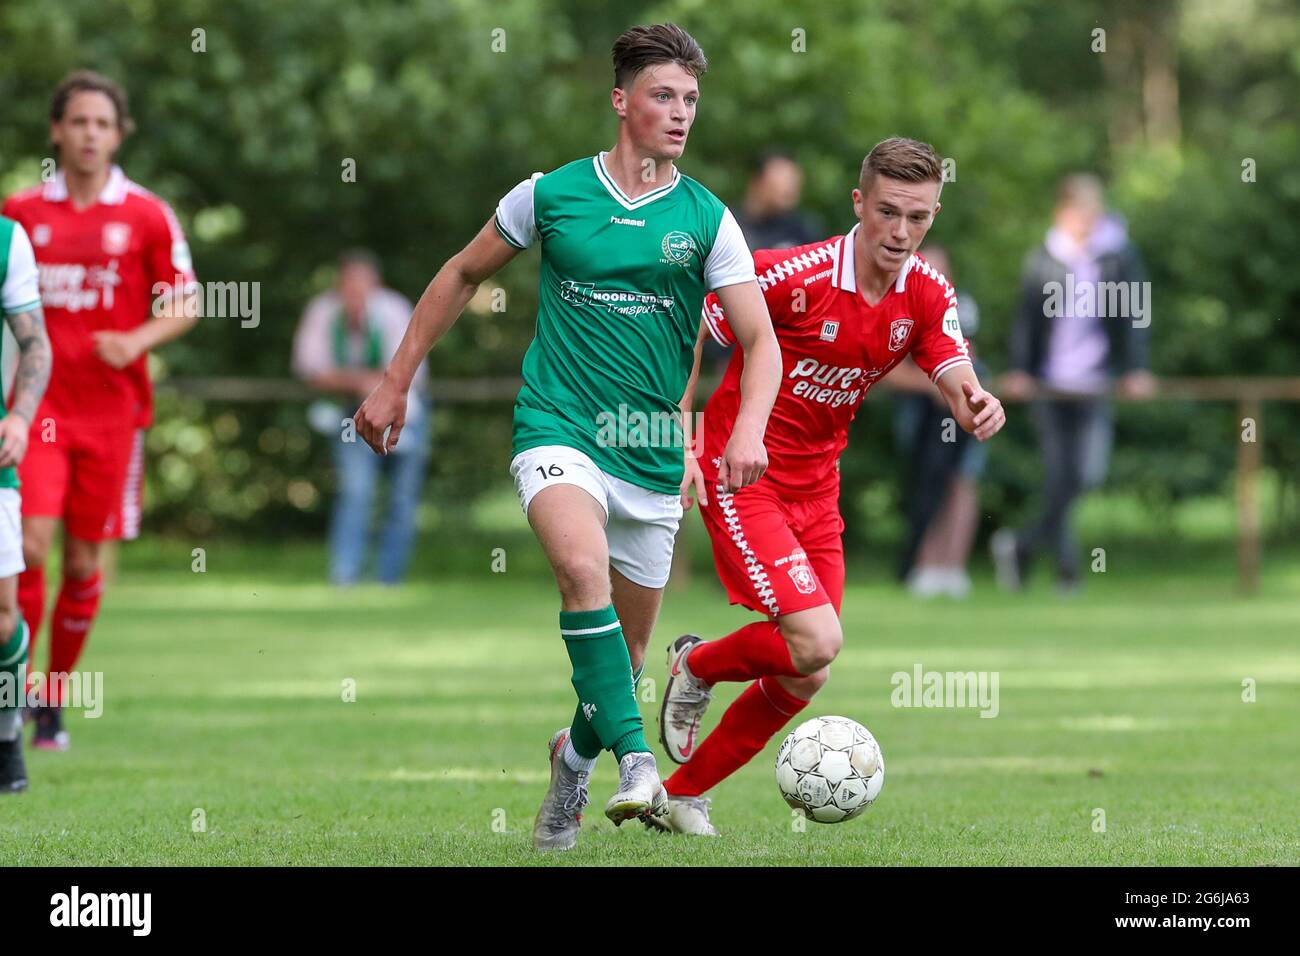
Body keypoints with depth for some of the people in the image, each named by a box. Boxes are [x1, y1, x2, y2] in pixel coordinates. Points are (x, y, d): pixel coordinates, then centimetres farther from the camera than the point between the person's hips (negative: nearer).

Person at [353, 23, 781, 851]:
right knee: (584, 568, -32)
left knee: (627, 648, 10)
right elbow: (463, 275, 14)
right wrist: (396, 382, 13)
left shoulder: (707, 219, 1)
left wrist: (749, 428, -23)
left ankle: (575, 759, 40)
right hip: (559, 429, -2)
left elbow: (761, 340, -4)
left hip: (653, 453, 3)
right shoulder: (552, 194, 0)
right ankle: (637, 764, -35)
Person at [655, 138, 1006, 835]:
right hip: (742, 481, -6)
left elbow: (960, 391, -15)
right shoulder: (791, 274, -21)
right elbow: (688, 333, -10)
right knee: (816, 642, -21)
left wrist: (978, 408, -39)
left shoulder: (928, 296, -5)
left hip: (816, 488, 7)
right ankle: (697, 667, 10)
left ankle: (682, 796, 24)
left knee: (804, 680, 6)